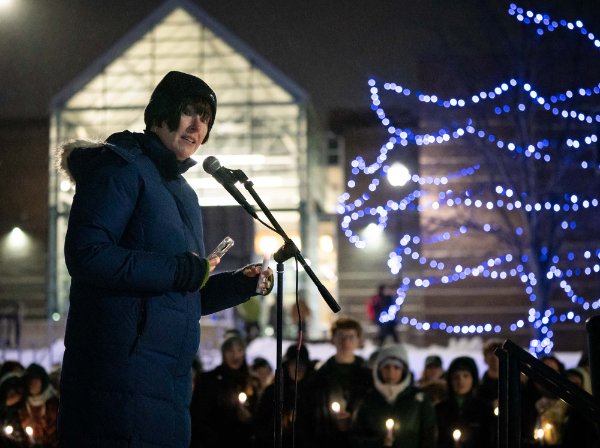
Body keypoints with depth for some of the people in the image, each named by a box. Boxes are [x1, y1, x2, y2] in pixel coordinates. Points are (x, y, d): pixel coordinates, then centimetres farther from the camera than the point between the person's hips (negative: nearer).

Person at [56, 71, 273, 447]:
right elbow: (86, 254, -19)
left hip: (169, 384, 9)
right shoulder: (121, 169, -5)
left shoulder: (182, 193, 23)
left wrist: (240, 285, 8)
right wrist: (181, 271, -16)